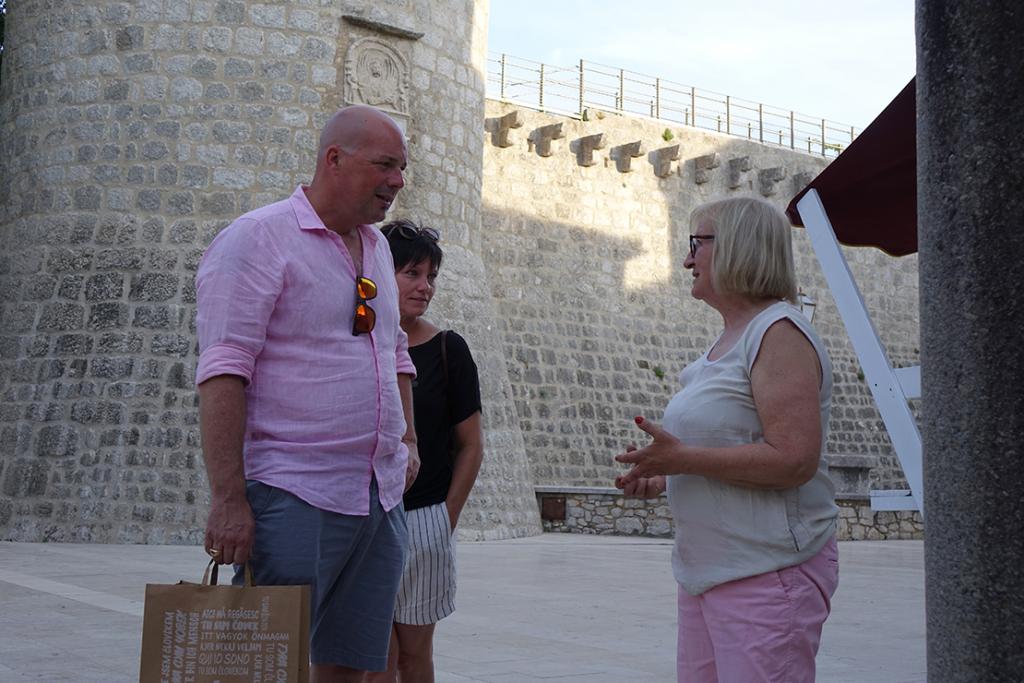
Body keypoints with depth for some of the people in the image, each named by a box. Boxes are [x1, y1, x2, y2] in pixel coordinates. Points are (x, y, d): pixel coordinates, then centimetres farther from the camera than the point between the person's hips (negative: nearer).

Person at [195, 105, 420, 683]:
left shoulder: (377, 247, 17)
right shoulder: (260, 238, -8)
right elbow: (224, 372, -16)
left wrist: (408, 437, 17)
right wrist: (228, 499, -21)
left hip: (382, 499, 7)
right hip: (294, 499, -7)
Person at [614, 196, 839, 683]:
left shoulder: (780, 333, -12)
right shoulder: (730, 338, 18)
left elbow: (793, 459, -22)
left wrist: (683, 457, -20)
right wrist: (664, 478, 12)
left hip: (767, 575, -10)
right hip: (708, 571, 10)